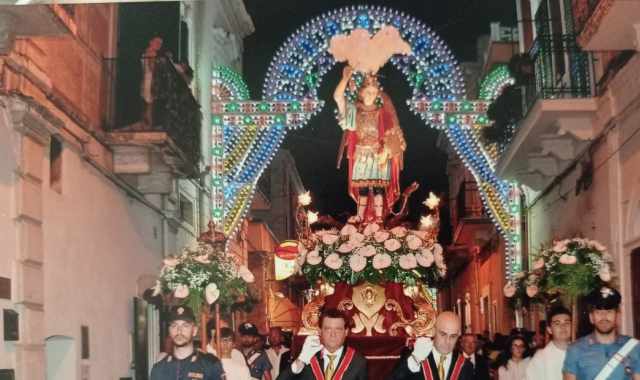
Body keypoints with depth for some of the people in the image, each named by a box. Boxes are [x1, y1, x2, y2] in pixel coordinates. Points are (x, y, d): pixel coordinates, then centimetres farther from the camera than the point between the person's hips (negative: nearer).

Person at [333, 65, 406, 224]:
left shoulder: (382, 113, -2)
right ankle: (360, 217, 11)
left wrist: (386, 151, -19)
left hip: (378, 155, -2)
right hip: (361, 155, 2)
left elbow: (391, 135, -7)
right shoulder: (354, 110, 3)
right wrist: (346, 78, -17)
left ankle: (379, 217, -1)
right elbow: (338, 97, -8)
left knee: (378, 187, -4)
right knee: (362, 188, 5)